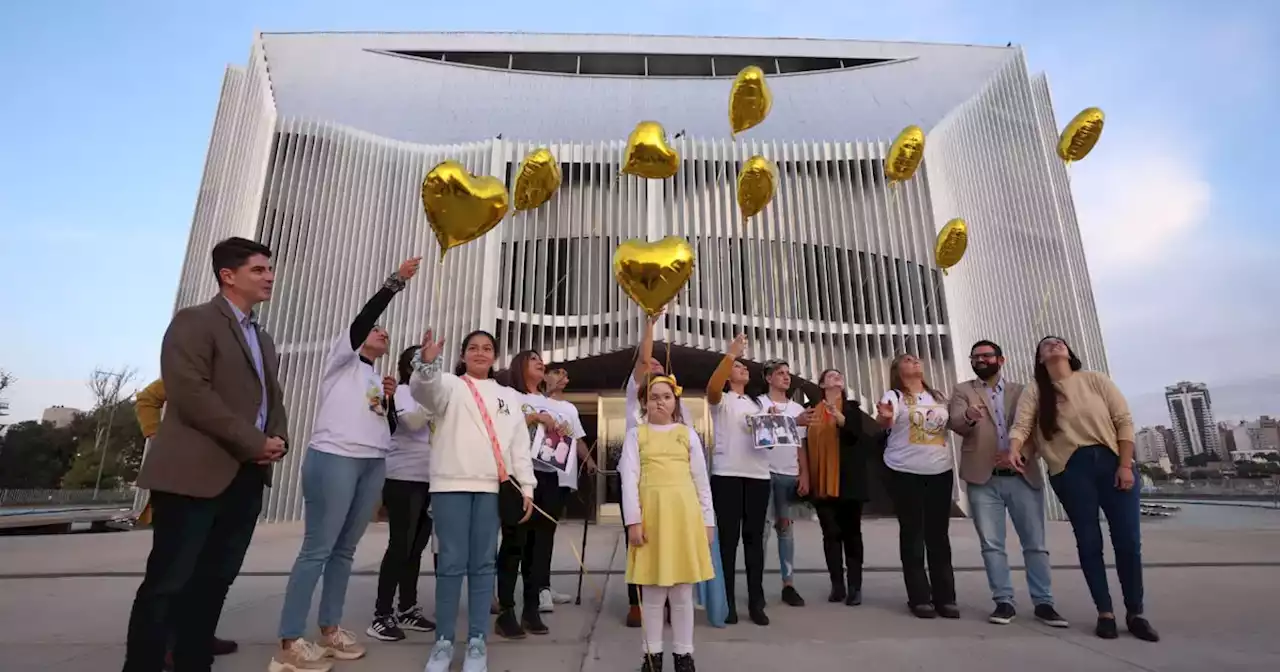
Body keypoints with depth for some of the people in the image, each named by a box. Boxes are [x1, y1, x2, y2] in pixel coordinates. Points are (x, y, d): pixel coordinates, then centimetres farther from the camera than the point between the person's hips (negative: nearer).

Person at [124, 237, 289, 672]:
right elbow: (190, 394, -16)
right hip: (196, 473, -7)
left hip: (246, 476, 7)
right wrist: (254, 443, -15)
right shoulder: (194, 321, -4)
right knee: (167, 582, -1)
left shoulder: (264, 339, 21)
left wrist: (278, 438, -1)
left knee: (214, 581, 11)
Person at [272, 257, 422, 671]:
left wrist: (391, 399, 4)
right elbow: (362, 319, -10)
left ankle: (330, 629, 16)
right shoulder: (343, 360, 7)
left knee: (345, 549, 8)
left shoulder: (381, 380, 22)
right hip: (333, 458, -6)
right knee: (317, 550, -6)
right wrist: (395, 282, -14)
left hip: (374, 465, 6)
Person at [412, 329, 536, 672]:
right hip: (451, 484, -2)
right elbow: (424, 389, -16)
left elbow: (520, 444, 14)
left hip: (492, 488, 2)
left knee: (482, 564, 4)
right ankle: (444, 642, 13)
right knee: (451, 564, -1)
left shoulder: (509, 396, 18)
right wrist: (427, 363, -38)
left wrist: (526, 486, 6)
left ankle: (477, 641, 14)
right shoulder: (450, 385, 8)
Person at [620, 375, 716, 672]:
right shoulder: (636, 435, 6)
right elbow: (629, 478, -2)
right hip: (651, 513, -1)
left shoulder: (688, 433, 9)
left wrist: (707, 520, 7)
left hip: (684, 512, 1)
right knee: (653, 589, 5)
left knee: (682, 589, 7)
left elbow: (701, 480, 10)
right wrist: (633, 520, -10)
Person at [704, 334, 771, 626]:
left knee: (754, 538, 7)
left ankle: (756, 603, 14)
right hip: (727, 474, -5)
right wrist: (730, 354, -22)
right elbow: (712, 387, -20)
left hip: (758, 475, 5)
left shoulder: (757, 403, 22)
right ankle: (727, 602, 8)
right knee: (728, 538, -1)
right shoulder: (721, 400, 4)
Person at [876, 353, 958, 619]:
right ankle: (920, 597, 9)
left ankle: (945, 596, 17)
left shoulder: (938, 396, 12)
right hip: (906, 472, -4)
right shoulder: (894, 396, -5)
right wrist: (885, 417, -47)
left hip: (940, 470, 5)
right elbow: (885, 423, -24)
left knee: (939, 535, 9)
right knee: (913, 534, 2)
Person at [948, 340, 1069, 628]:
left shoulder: (1021, 391, 13)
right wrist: (968, 417, -33)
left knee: (1035, 543, 6)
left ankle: (1043, 602, 17)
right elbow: (955, 422, -9)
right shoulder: (963, 391, 8)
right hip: (983, 478, -1)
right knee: (992, 544, 1)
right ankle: (1004, 602, 9)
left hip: (1023, 475, 1)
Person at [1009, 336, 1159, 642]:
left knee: (1128, 540, 3)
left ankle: (1135, 614, 17)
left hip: (1111, 462, 1)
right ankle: (1105, 613, 13)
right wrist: (1015, 450, -31)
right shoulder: (1034, 393, 3)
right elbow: (1021, 426, -9)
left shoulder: (1096, 380, 4)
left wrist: (1125, 465, -7)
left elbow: (1124, 421, 1)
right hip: (1070, 470, -1)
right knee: (1089, 542, 3)